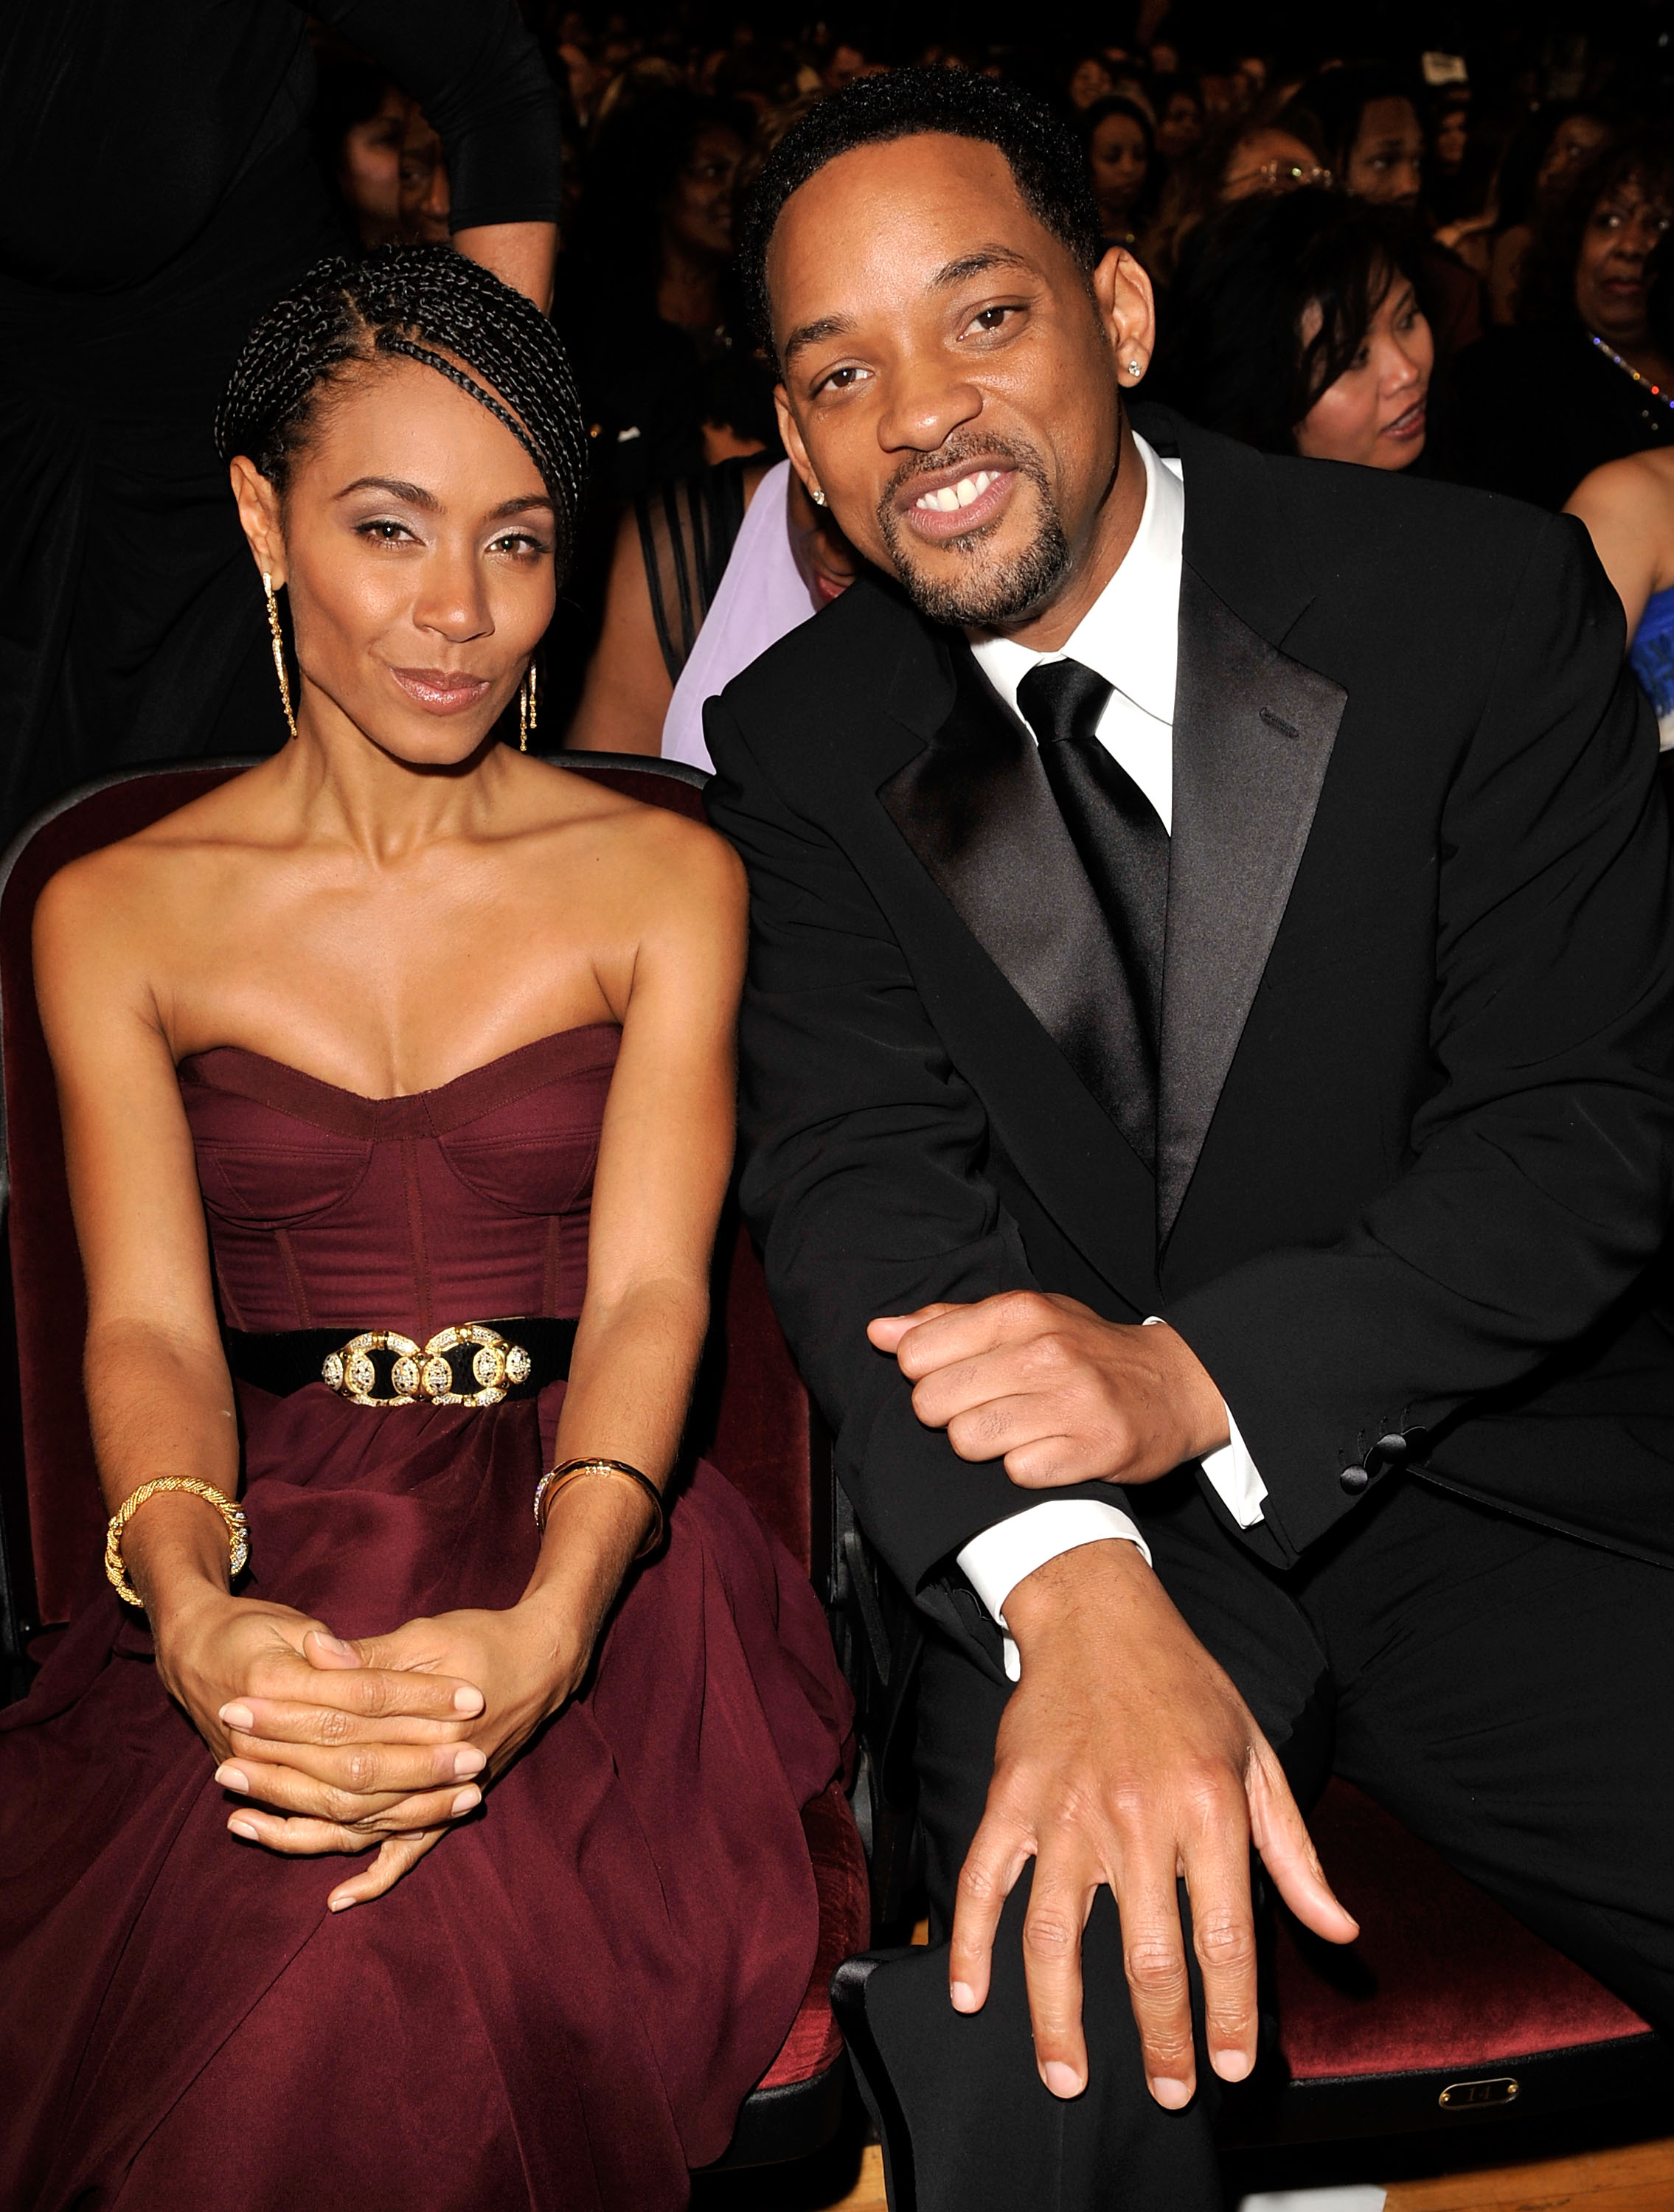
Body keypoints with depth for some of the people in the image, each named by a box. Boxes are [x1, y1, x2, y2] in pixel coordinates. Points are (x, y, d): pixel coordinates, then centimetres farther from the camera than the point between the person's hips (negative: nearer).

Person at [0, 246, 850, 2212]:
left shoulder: (665, 877, 6)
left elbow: (647, 1290, -7)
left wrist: (548, 1627, -27)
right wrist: (193, 1612, -27)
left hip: (584, 1556, 0)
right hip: (263, 1577, 1)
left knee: (451, 1953, -32)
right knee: (281, 1976, -31)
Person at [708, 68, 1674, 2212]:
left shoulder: (1478, 599, -4)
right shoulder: (802, 745, 3)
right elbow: (858, 1177, -9)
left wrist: (1205, 1375, -24)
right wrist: (1069, 1587, -29)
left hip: (1495, 1458, 0)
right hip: (1062, 1521, 1)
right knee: (1064, 2028, -27)